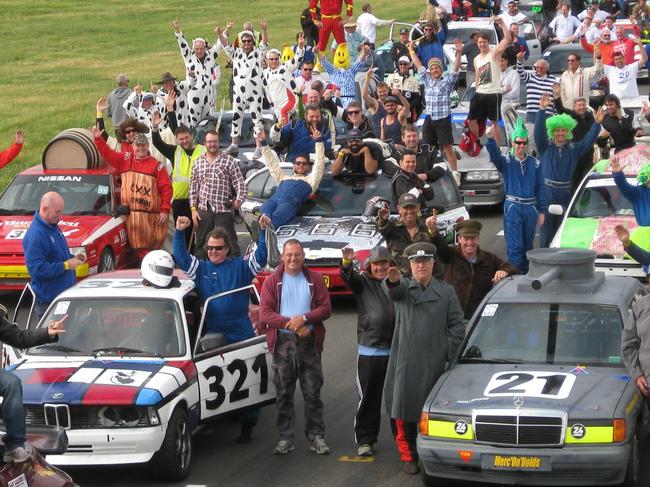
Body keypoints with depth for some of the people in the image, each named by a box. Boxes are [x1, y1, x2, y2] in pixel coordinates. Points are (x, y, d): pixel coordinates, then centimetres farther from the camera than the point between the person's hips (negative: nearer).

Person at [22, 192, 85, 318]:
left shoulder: (53, 226, 10)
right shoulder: (35, 235, -22)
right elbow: (37, 269, -26)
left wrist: (73, 258, 5)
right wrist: (66, 265, -22)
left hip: (65, 292, 9)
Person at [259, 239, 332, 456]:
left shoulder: (314, 279, 9)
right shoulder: (273, 281, 6)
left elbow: (325, 308, 2)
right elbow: (265, 314, -2)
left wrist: (304, 318, -14)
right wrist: (291, 323, -14)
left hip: (309, 342, 0)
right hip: (282, 343, 0)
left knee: (312, 392, 1)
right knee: (284, 393, 3)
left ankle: (316, 437, 6)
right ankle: (285, 438, 8)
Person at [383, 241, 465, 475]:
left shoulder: (446, 292, 11)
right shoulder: (403, 287, 9)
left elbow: (457, 326, 11)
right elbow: (394, 291, -17)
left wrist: (449, 353, 0)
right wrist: (393, 280, -41)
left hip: (433, 364, 0)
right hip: (404, 363, 0)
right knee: (403, 411, -1)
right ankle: (407, 455, 9)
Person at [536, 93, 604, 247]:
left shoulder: (574, 148, 9)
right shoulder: (545, 147, 1)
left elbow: (589, 140, -1)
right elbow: (539, 130, -11)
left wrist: (597, 124, -16)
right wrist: (542, 110, -24)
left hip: (565, 194, 2)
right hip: (547, 193, -2)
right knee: (546, 230, -2)